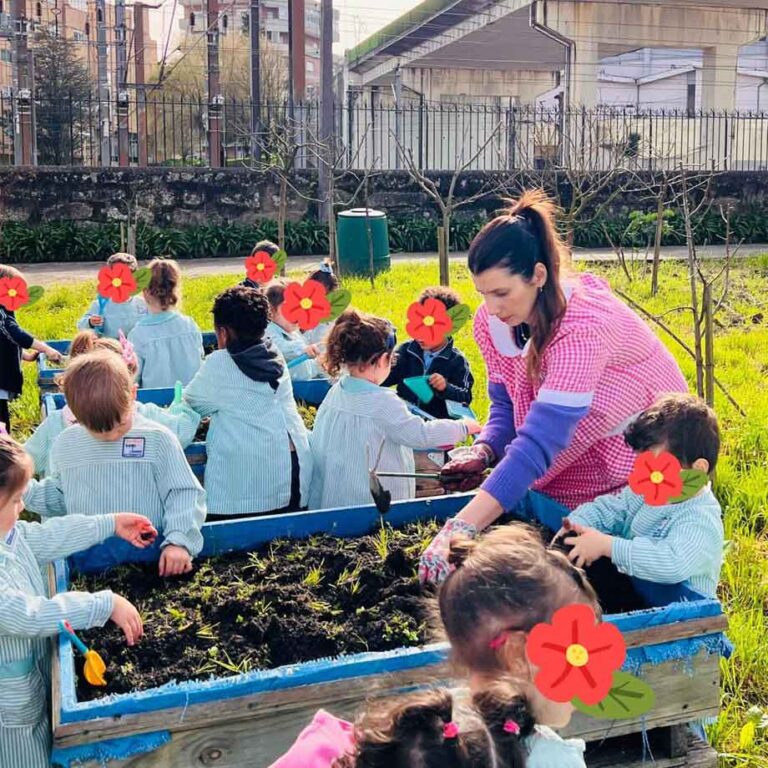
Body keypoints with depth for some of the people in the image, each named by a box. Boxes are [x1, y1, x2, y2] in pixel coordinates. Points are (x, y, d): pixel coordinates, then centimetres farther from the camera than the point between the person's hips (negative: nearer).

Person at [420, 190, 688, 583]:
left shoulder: (583, 325, -35)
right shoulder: (493, 319, -13)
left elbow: (540, 440, -43)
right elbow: (506, 404, -1)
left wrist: (458, 530, -49)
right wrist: (484, 451, -25)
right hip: (577, 455, 6)